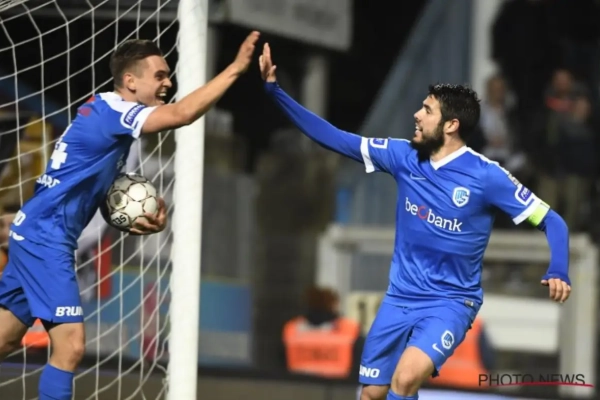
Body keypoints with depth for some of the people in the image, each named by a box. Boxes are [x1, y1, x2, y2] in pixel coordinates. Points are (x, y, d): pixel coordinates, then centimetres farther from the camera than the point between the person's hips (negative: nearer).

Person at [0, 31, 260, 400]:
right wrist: (236, 68, -25)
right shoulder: (109, 110, -14)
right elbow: (183, 114, -28)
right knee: (70, 345, -14)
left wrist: (147, 216, 1)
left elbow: (107, 197, 20)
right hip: (46, 237, -10)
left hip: (36, 234, 10)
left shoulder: (114, 121, 15)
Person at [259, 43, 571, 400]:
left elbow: (551, 221, -10)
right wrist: (275, 90, -2)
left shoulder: (486, 176, -15)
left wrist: (558, 272, -29)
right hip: (399, 299, 5)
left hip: (449, 303, -5)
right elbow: (335, 139, 2)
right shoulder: (404, 156, -2)